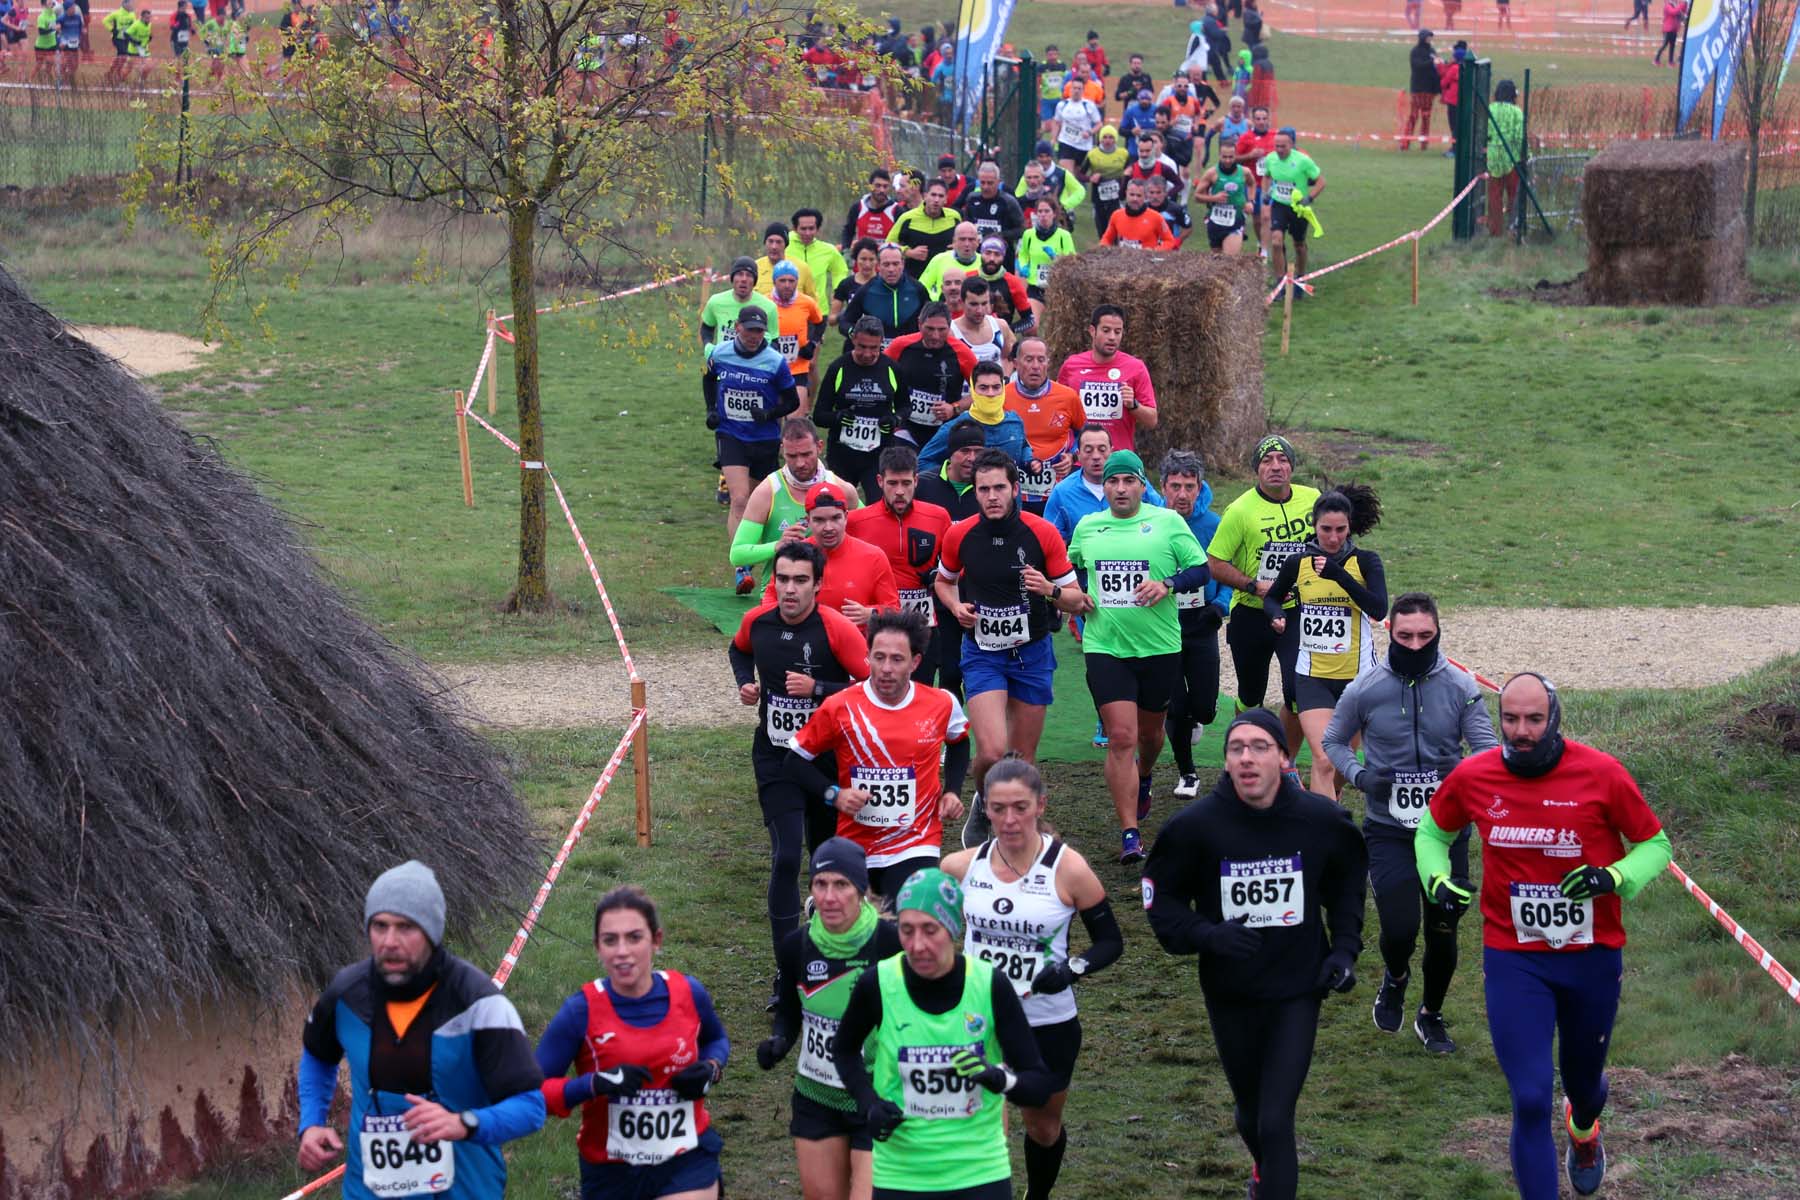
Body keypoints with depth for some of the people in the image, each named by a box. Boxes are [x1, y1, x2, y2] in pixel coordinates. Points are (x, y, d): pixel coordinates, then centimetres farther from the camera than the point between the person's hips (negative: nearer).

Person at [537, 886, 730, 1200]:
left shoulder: (689, 994, -7)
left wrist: (711, 1069, -5)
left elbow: (716, 1040, 16)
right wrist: (595, 1085, -29)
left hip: (688, 1162, 0)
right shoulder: (581, 1012, -16)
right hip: (611, 1172, 0)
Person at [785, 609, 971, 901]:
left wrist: (952, 791, 6)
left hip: (915, 847, -1)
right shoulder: (840, 708, -10)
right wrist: (834, 794, -15)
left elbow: (959, 742, 20)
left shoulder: (942, 704, -3)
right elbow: (796, 760, 0)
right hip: (855, 843, 1)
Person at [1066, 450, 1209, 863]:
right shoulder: (1087, 527, 7)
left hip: (1159, 646, 0)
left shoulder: (1167, 521, -2)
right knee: (1120, 737, -11)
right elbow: (1070, 567, 24)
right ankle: (1130, 834, -10)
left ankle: (1143, 781, 53)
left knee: (1149, 730, 17)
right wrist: (1076, 594, 4)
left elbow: (1201, 569, -1)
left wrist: (1168, 584, -19)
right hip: (1105, 647, 0)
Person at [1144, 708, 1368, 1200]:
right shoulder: (1197, 824, -14)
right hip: (1230, 994, 1)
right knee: (1250, 1112, 21)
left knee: (1276, 1122, -11)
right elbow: (1161, 898, -3)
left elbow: (1346, 883, 12)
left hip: (1296, 992, -1)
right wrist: (1205, 935, -20)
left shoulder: (1321, 820, -9)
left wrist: (1345, 947, 1)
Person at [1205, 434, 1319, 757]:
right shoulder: (1240, 510, -12)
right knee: (1250, 697, 14)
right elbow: (1215, 564, -11)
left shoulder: (1313, 500, -1)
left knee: (1298, 693, -13)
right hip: (1251, 617, -1)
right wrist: (1255, 585, -21)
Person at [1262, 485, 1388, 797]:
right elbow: (1272, 597, 19)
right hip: (1312, 675, 0)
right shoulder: (1298, 563, 0)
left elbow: (1379, 609, -21)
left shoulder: (1365, 561, -5)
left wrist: (1339, 574, -28)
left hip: (1357, 675, 0)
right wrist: (1277, 615, -4)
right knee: (1324, 760, -15)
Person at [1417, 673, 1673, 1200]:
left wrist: (1613, 877, -21)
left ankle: (1584, 1130, 60)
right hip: (1513, 958, -1)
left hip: (1592, 957, 1)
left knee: (1583, 1082, 22)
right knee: (1531, 1100, -12)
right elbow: (1432, 831, 13)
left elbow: (1655, 844, -2)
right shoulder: (1472, 776, -7)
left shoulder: (1601, 774, -13)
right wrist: (1436, 880, -6)